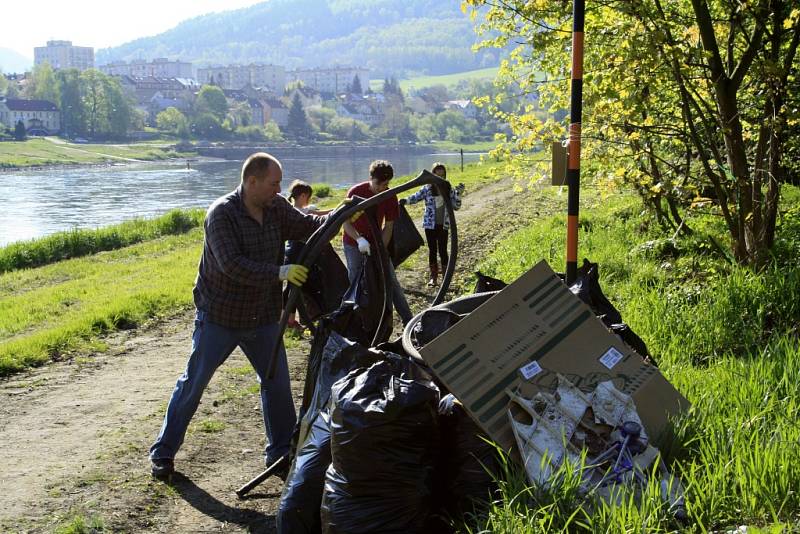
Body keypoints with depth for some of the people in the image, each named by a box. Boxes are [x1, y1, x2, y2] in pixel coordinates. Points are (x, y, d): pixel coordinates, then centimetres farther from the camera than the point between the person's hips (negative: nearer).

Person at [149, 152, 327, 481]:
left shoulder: (276, 208, -2)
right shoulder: (221, 214, -21)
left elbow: (305, 226, 6)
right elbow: (232, 265, -31)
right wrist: (279, 272, -33)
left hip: (262, 318, 6)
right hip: (219, 317, -5)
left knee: (277, 383, 8)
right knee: (193, 384, 6)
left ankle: (281, 452, 23)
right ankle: (163, 453, 20)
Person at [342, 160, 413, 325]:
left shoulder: (390, 197, -12)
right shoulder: (355, 192, -20)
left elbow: (388, 227, -7)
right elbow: (347, 223, -19)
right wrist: (359, 239, -36)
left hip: (376, 244, 2)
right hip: (354, 244, -2)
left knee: (391, 281, 1)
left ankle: (408, 320, 6)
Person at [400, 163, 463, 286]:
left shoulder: (449, 190, 0)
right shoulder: (427, 189, -4)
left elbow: (456, 206, 1)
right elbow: (415, 197, -3)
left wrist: (458, 194, -13)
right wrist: (405, 201, -22)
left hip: (443, 225, 0)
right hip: (430, 225, 0)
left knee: (443, 250, 1)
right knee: (432, 250, 8)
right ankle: (433, 276, 19)